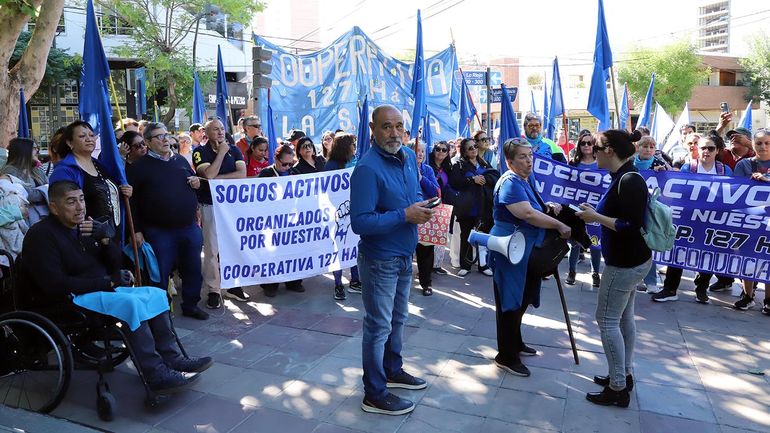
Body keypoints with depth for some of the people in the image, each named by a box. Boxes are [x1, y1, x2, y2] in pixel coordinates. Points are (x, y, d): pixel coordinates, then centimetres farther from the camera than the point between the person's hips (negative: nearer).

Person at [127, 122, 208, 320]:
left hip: (189, 228, 5)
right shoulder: (139, 166, -3)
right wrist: (137, 230, -11)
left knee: (193, 270, 13)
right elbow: (131, 200, -7)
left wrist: (197, 183, 1)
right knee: (160, 273, 5)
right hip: (159, 232, -5)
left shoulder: (181, 161, 12)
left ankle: (190, 305, 30)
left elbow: (194, 183, 26)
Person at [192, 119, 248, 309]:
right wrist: (221, 153, -12)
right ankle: (213, 290, 8)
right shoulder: (200, 152, -2)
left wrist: (217, 178, -13)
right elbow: (208, 174, -19)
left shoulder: (234, 150, 7)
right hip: (210, 205, -3)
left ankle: (233, 285, 21)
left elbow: (242, 174, -7)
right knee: (212, 249, -2)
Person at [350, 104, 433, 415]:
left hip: (404, 255, 8)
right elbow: (360, 222, -29)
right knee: (379, 326, 3)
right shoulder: (367, 168, -24)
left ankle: (393, 371, 43)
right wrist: (405, 215, -27)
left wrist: (421, 205, -6)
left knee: (398, 319, 22)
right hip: (380, 259, -8)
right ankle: (375, 395, 19)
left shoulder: (409, 157, 3)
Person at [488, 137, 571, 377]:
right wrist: (559, 225, -24)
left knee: (521, 299, 21)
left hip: (525, 250, 10)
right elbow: (528, 214, -30)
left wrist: (548, 207, 2)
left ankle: (515, 343, 38)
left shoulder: (526, 179, 10)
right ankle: (506, 356, 10)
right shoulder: (510, 183, -20)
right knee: (509, 302, -1)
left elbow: (534, 207, 22)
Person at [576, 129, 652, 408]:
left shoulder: (630, 181, -22)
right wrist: (596, 212, 4)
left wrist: (596, 217, -20)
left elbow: (632, 226, -27)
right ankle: (625, 374, 32)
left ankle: (618, 388, 8)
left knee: (607, 320, -2)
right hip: (630, 261, 10)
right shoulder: (623, 178, 7)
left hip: (625, 263, -10)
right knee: (624, 317, 18)